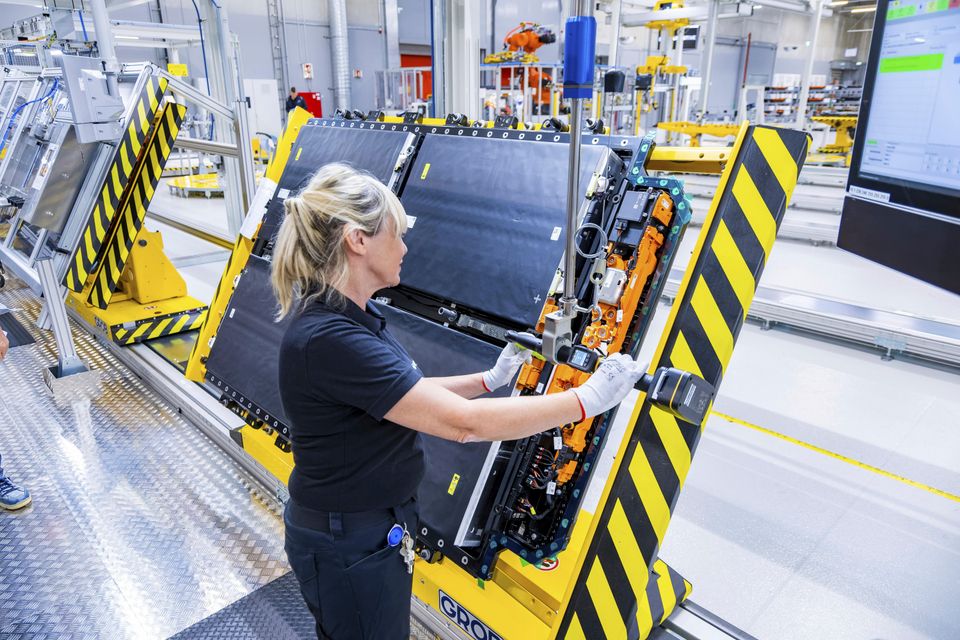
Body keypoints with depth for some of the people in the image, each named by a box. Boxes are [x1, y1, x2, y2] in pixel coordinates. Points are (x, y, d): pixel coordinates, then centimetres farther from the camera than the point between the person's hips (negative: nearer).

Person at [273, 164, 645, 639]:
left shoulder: (344, 315, -1)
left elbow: (407, 394, 8)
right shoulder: (328, 339, -32)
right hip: (348, 547, -9)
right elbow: (465, 423, -34)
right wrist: (587, 399, -26)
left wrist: (490, 380, 5)